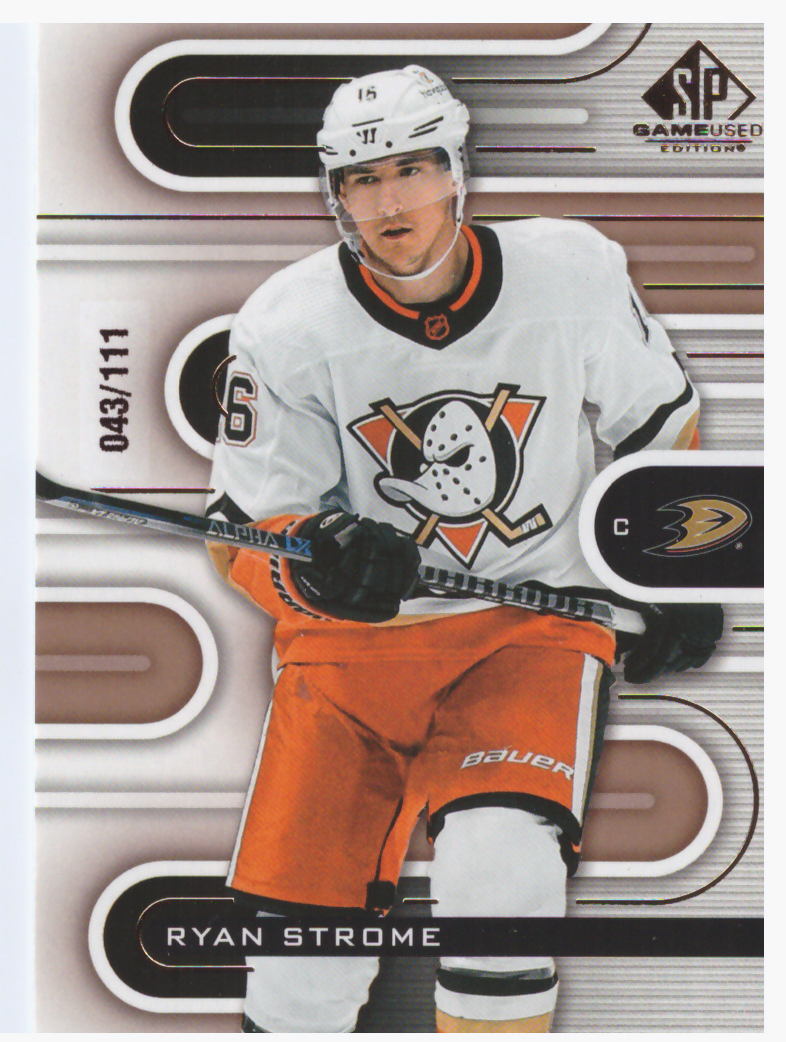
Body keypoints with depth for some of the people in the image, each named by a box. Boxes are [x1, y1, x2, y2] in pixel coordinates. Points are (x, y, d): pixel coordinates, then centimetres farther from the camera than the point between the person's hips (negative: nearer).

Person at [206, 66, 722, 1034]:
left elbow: (660, 420, 11)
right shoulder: (288, 325, -10)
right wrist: (316, 564, -28)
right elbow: (240, 536, -7)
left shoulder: (572, 272, -8)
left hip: (533, 616, 0)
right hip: (356, 634, 1)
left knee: (499, 867, -27)